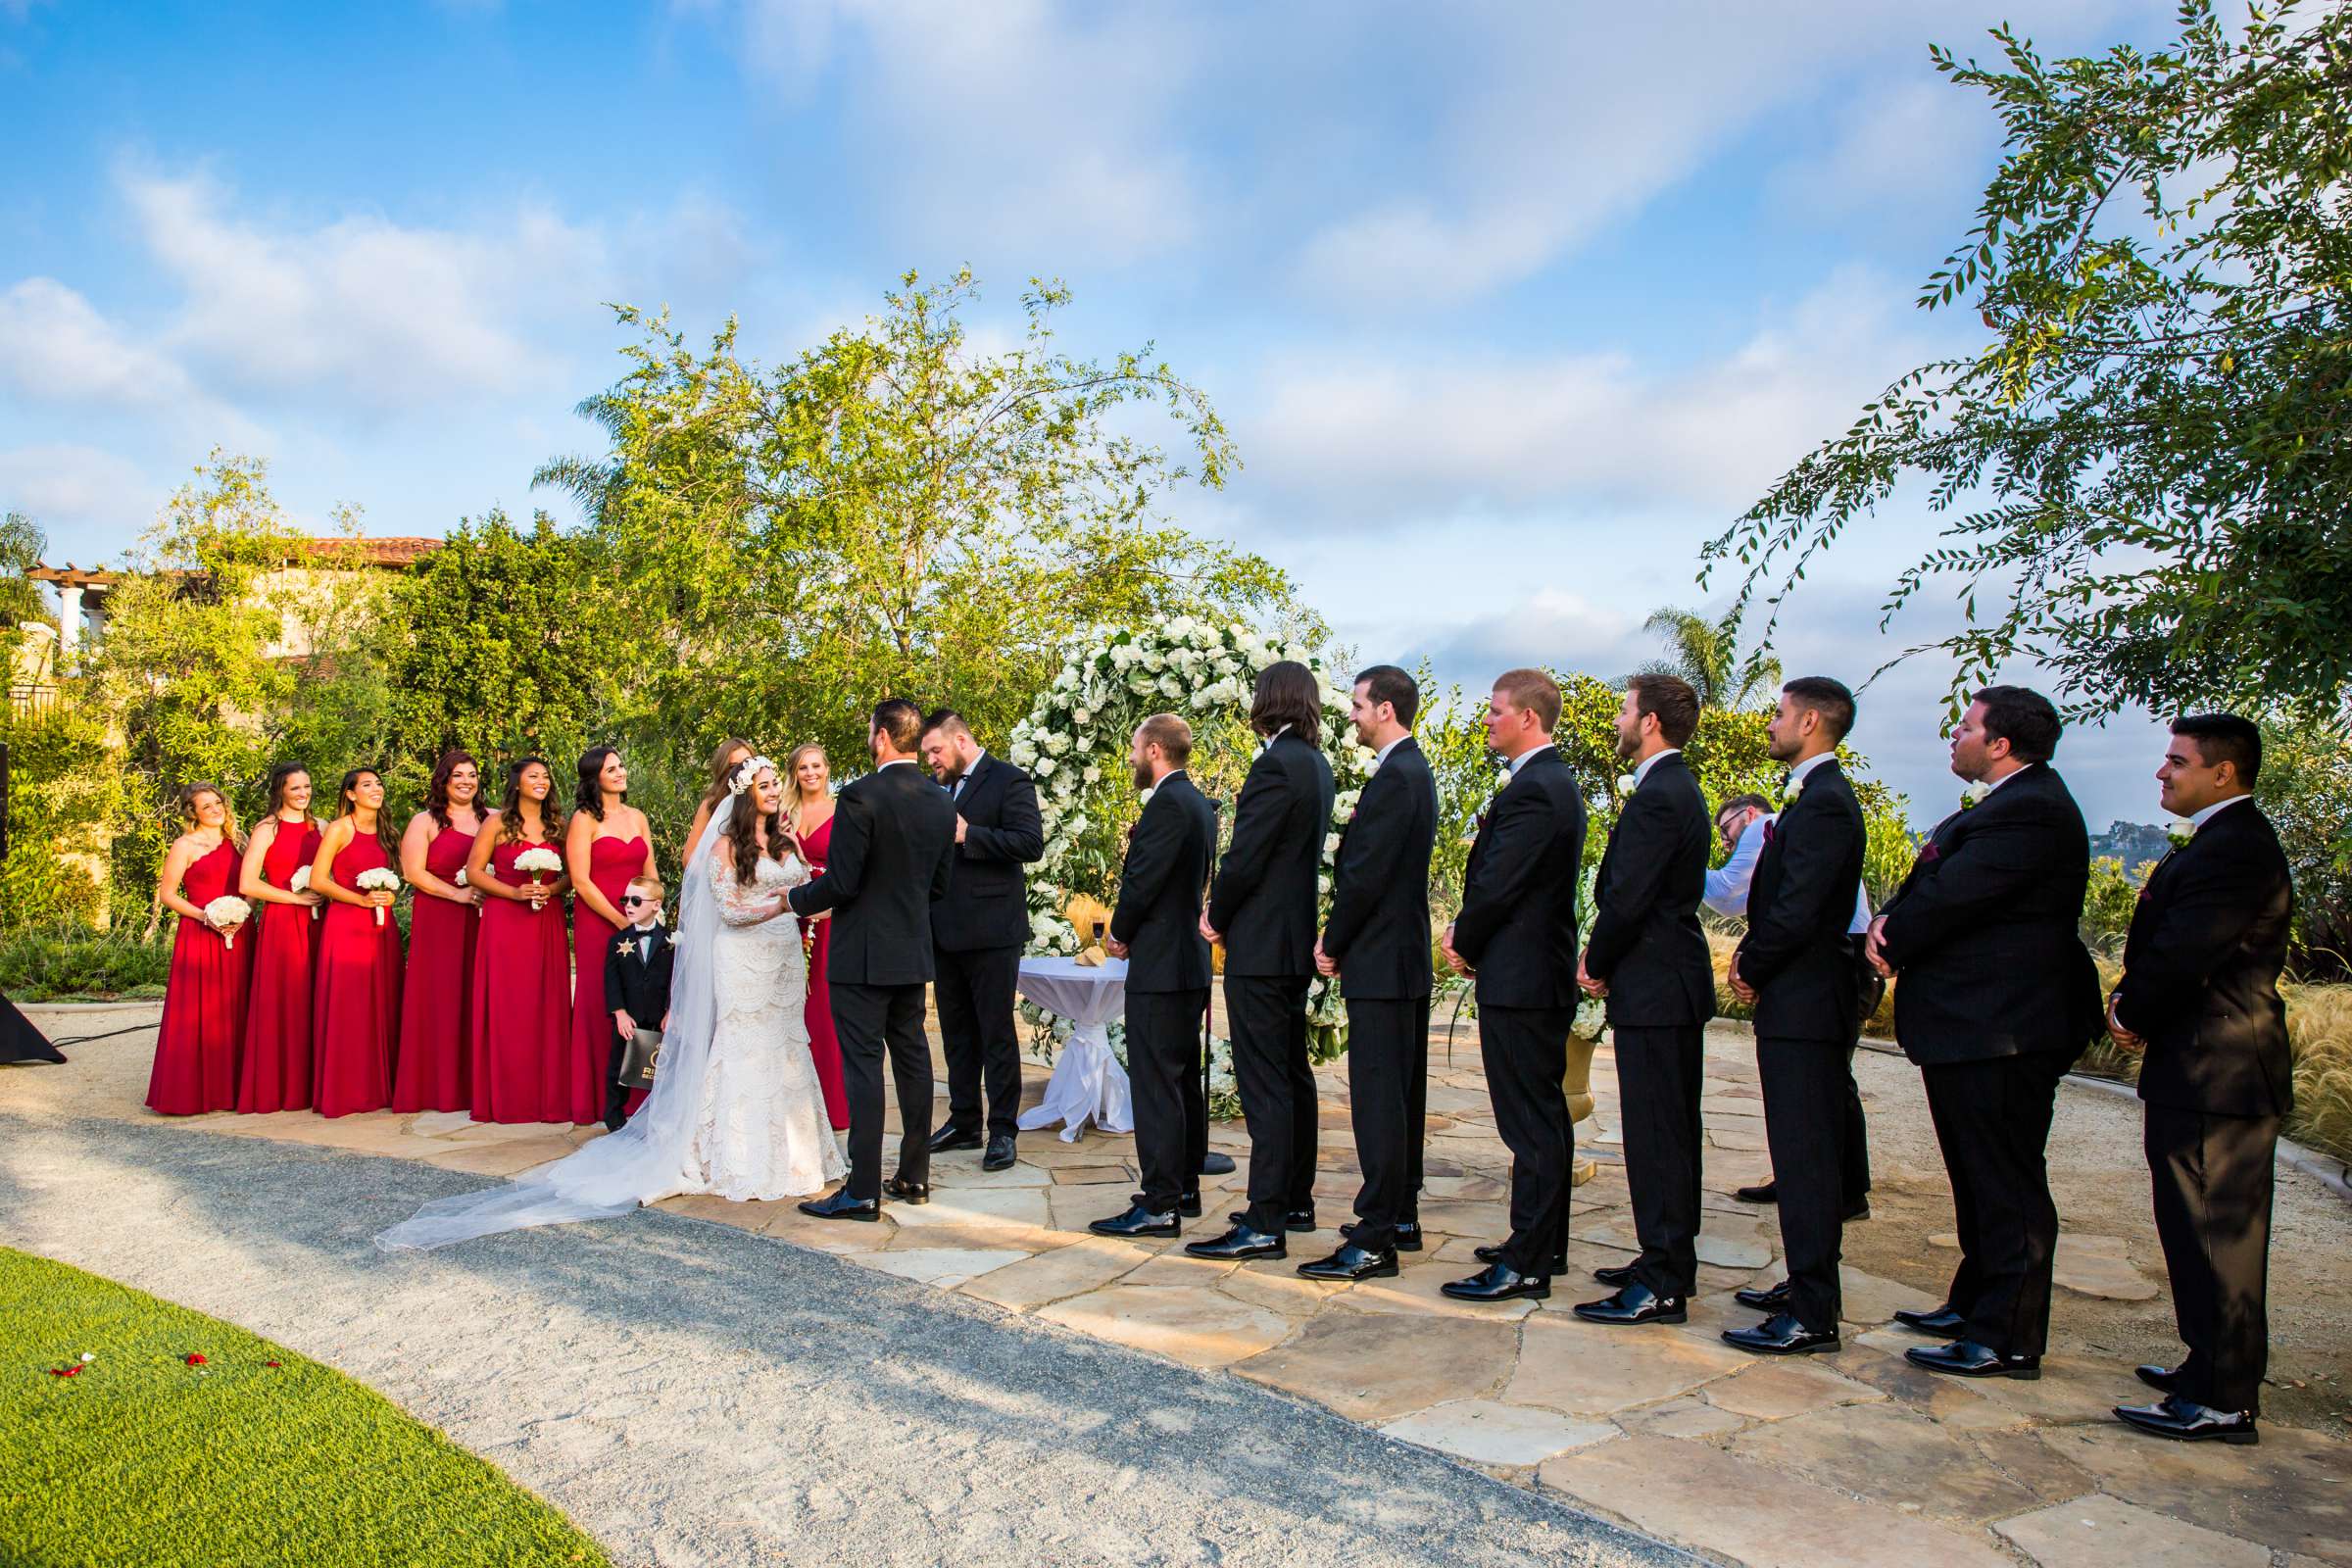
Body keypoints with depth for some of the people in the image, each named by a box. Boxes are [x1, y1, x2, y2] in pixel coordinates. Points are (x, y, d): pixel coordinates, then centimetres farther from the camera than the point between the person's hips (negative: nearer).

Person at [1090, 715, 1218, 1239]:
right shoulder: (1199, 803, 15)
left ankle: (1159, 1204, -4)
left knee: (1155, 1083, -7)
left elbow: (1144, 880, -18)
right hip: (1191, 961, 11)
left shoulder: (1167, 804, -16)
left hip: (1159, 963, -10)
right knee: (1184, 1081, 15)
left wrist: (1119, 933, -4)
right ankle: (1185, 1188, 24)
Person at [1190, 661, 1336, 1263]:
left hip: (1261, 944, -10)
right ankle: (1295, 1201, 26)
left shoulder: (1276, 766, -17)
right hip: (1297, 940, 10)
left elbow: (1244, 858, -19)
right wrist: (1225, 908, 12)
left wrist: (1218, 917, -2)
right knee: (1292, 1075, 16)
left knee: (1265, 1084, -8)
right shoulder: (1316, 765, 12)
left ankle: (1265, 1223, -4)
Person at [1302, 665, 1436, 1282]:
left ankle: (1375, 1241, -4)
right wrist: (1339, 940, 14)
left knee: (1378, 1097, -8)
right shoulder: (1413, 770, 15)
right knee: (1399, 1093, 16)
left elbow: (1366, 875, -20)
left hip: (1381, 962, -11)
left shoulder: (1395, 777, -17)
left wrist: (1332, 944, -9)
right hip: (1406, 958, 11)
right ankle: (1401, 1217, 26)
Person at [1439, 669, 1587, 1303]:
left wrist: (1465, 946, -4)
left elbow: (1497, 885, -20)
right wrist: (1467, 932, 6)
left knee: (1530, 1124, -5)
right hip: (1543, 973, 11)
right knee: (1545, 1118, 16)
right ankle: (1542, 1244, 27)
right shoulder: (1555, 782, 15)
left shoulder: (1532, 789, -18)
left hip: (1518, 978, -11)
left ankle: (1526, 1265, 1)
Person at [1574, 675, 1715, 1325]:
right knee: (1672, 1131, 16)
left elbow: (1627, 899, -21)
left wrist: (1597, 966, -6)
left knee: (1655, 1136, -6)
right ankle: (1670, 1263, 26)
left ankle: (1661, 1286, 0)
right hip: (1677, 980, 11)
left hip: (1653, 988, -11)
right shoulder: (1680, 789, 16)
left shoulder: (1655, 797, -18)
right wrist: (1601, 956, 10)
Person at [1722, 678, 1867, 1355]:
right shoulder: (1815, 795, 15)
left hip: (1802, 1003, -10)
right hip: (1803, 1000, 10)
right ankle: (1811, 1287, 27)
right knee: (1810, 1155, 17)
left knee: (1804, 1158, -5)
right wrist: (1751, 955, 5)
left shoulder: (1823, 801, -17)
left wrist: (1752, 970, -9)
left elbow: (1797, 911, -22)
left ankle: (1812, 1317, 1)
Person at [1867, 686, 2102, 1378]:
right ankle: (1977, 1304, 32)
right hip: (1975, 1024, 11)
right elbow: (1930, 886, 14)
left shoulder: (2029, 810, -20)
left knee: (2006, 1185, -3)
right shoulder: (2011, 803, 16)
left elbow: (1950, 898, -22)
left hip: (2000, 1030, -11)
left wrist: (1891, 940, -5)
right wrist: (1891, 919, -6)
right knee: (1981, 1179, 19)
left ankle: (2008, 1340, 5)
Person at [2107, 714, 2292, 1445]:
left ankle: (2221, 1400, 5)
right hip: (2219, 1066, 11)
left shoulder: (2233, 849, -20)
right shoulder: (2228, 841, 16)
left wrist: (2129, 1014, -7)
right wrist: (2132, 1007, 2)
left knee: (2214, 1234, -3)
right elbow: (2171, 945, 17)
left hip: (2215, 1075, -11)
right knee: (2212, 1232, 18)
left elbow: (2182, 954, -24)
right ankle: (2217, 1367, 30)